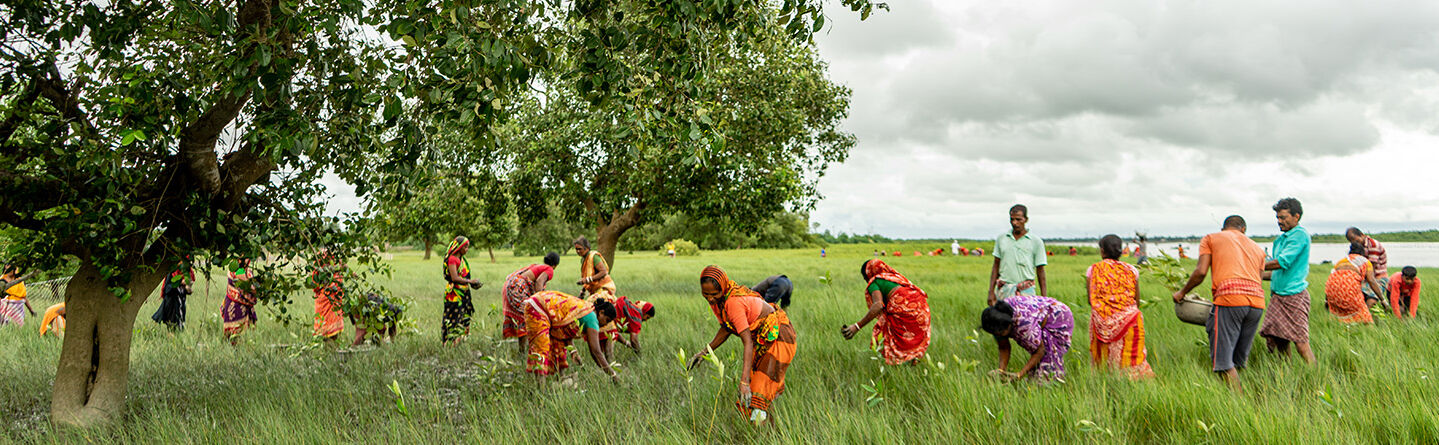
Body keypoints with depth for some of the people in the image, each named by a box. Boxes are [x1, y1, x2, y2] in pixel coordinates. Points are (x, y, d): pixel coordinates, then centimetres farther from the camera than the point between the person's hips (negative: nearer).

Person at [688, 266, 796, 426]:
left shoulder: (734, 302, -32)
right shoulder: (717, 299, -6)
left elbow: (748, 343, -36)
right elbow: (726, 328, 9)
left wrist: (744, 382, -42)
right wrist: (706, 351, 0)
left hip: (778, 338, -9)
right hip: (761, 340, 9)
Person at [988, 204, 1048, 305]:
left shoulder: (1036, 242, 3)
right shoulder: (1001, 239, 11)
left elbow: (1041, 275, 4)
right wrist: (991, 292, 7)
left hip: (1025, 292, -2)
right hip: (1004, 291, 2)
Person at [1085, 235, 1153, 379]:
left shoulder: (1093, 270, 2)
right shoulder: (1131, 270, 6)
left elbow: (1090, 300, 2)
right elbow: (1137, 302, 8)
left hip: (1101, 322, -1)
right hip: (1128, 319, 1)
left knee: (1103, 360, 4)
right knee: (1129, 357, 5)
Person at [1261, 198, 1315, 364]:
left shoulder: (1300, 234, -8)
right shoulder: (1280, 239, 18)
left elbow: (1283, 262, -17)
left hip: (1294, 294, -8)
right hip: (1277, 294, 8)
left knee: (1300, 341, -10)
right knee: (1276, 338, 6)